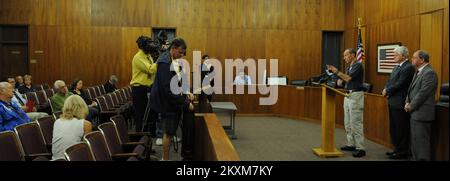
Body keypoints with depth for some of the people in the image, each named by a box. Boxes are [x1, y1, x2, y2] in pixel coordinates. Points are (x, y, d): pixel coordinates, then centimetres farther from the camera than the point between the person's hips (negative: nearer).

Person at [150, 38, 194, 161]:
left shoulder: (175, 62, 6)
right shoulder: (165, 64, -22)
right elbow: (169, 89, -26)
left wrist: (187, 92, 1)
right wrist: (186, 103, -21)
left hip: (175, 103, 8)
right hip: (167, 104, -8)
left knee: (170, 132, 15)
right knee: (168, 132, 1)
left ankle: (165, 157, 26)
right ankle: (165, 158, 13)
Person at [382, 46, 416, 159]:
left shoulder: (408, 68, -16)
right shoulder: (397, 67, 15)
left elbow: (399, 85, -21)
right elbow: (390, 81, 17)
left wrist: (387, 91, -9)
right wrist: (386, 90, -2)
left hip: (400, 103, -10)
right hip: (393, 102, 10)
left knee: (401, 129, -2)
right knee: (394, 128, 16)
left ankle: (403, 152, 7)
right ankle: (397, 149, 27)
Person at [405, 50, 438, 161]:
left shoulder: (429, 73, -15)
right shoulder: (418, 72, 16)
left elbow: (423, 93, -20)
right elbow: (412, 89, 19)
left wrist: (411, 106, -12)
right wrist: (407, 103, 4)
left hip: (422, 113, -10)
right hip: (415, 112, 10)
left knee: (421, 140, -6)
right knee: (414, 140, 16)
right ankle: (415, 158, 26)